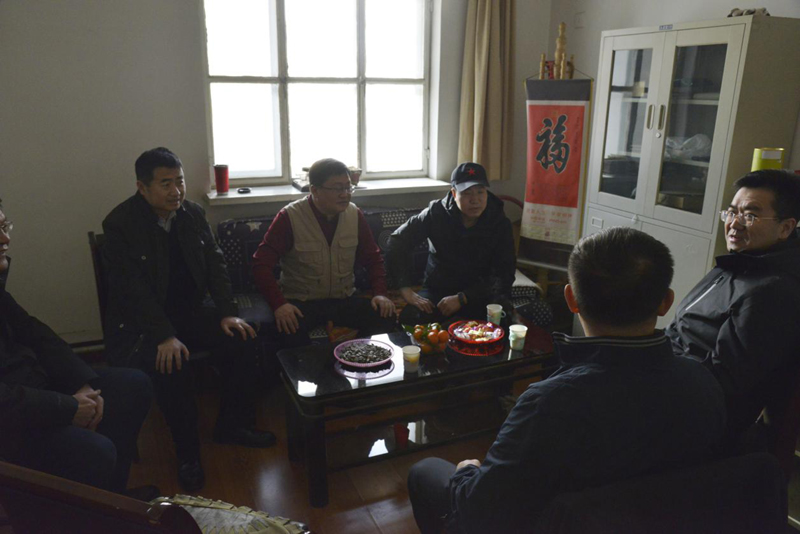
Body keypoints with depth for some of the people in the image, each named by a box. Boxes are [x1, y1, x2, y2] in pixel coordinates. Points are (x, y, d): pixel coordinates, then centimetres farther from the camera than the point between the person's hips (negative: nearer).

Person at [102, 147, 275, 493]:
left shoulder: (192, 214, 2)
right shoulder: (120, 224, -15)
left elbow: (215, 264, 4)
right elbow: (133, 289, -20)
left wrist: (228, 313, -8)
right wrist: (165, 336, -29)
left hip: (191, 310, 5)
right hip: (140, 322, -5)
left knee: (242, 339, -14)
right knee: (170, 365, -32)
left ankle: (232, 425, 6)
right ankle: (187, 454, -10)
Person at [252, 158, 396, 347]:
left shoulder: (354, 214, 2)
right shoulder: (289, 217, -9)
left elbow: (372, 258, 11)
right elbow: (261, 263, -11)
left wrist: (379, 293, -7)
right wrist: (279, 303, -26)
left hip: (344, 300, 4)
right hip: (301, 302, -3)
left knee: (387, 318, -22)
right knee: (289, 331, -37)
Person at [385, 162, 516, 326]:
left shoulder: (500, 223, -7)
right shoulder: (437, 213, -7)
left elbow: (504, 275, -10)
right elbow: (398, 241, -8)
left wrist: (462, 299, -22)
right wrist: (406, 289, -20)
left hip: (480, 293, 0)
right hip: (437, 289, 1)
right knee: (410, 317, -30)